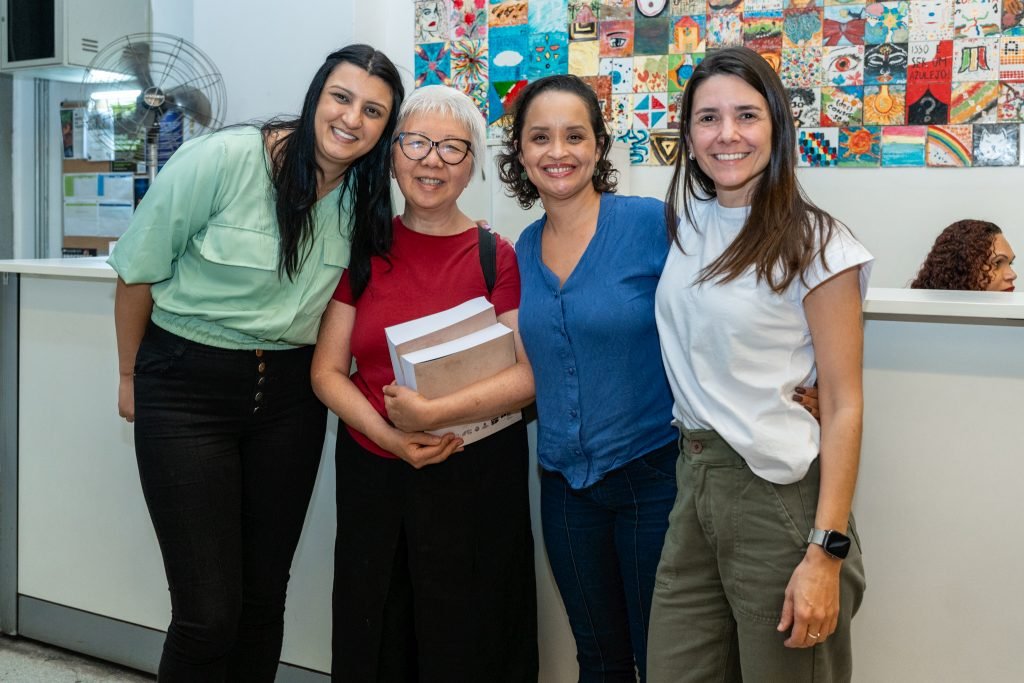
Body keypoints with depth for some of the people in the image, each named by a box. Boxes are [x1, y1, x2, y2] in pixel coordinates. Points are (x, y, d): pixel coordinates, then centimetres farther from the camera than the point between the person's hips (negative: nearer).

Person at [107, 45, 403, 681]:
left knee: (266, 594, 12)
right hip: (187, 388, -4)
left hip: (289, 396, 5)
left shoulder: (368, 196, -1)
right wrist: (131, 377, 4)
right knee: (208, 612, -6)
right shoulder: (223, 159, -16)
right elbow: (138, 271, -5)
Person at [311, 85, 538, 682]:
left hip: (474, 476, -3)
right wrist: (390, 436, -13)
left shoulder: (499, 258, -5)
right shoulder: (365, 251, 4)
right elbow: (328, 371, 2)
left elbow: (529, 375, -11)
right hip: (373, 473, 3)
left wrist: (434, 413, -21)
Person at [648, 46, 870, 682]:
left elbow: (844, 406, -12)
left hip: (780, 492, -6)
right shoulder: (688, 228, 7)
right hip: (695, 480, 6)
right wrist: (692, 459, 10)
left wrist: (826, 552, -18)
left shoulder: (815, 244, -11)